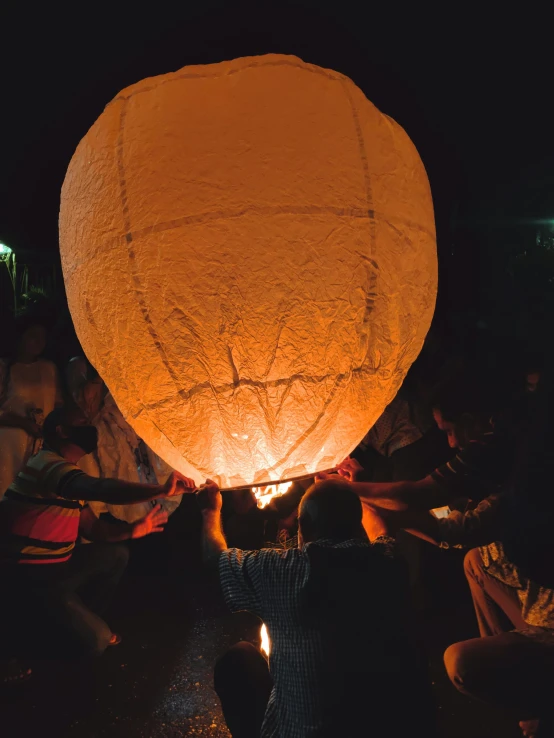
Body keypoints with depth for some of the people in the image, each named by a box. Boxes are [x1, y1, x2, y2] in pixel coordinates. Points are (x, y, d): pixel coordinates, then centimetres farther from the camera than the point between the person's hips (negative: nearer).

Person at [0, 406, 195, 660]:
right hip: (26, 578, -10)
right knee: (93, 640, -14)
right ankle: (27, 627, 6)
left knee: (116, 555, 8)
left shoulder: (65, 472, 13)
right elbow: (102, 489, -39)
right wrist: (162, 490, -40)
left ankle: (75, 620, 13)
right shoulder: (47, 464, -21)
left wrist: (131, 530, -2)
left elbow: (92, 529, 13)